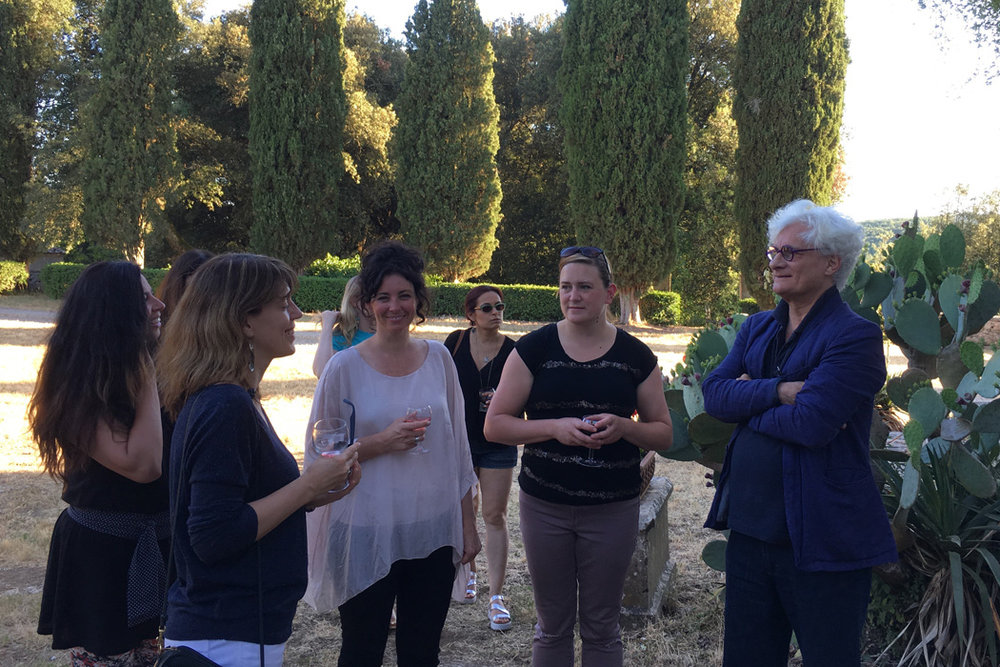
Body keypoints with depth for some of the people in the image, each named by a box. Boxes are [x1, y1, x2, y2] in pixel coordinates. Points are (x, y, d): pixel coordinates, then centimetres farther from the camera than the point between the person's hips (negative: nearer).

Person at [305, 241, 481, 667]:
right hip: (367, 535, -3)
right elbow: (318, 454, -3)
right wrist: (381, 442, -17)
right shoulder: (344, 367, -7)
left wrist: (468, 524, 9)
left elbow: (457, 448, 9)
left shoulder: (438, 358, 3)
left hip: (433, 532, 3)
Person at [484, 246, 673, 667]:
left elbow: (664, 433, 5)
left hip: (612, 508, 0)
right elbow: (494, 425, -3)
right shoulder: (534, 349, -2)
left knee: (601, 628, 11)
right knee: (552, 626, 12)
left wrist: (624, 427, -16)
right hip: (545, 506, 0)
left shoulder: (635, 356, 1)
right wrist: (555, 427, -19)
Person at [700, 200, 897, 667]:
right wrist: (778, 392, -18)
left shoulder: (855, 337, -13)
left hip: (820, 538, -7)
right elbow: (714, 393, -3)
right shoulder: (757, 328, 10)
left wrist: (747, 400, -8)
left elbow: (810, 422, -25)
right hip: (749, 529, 7)